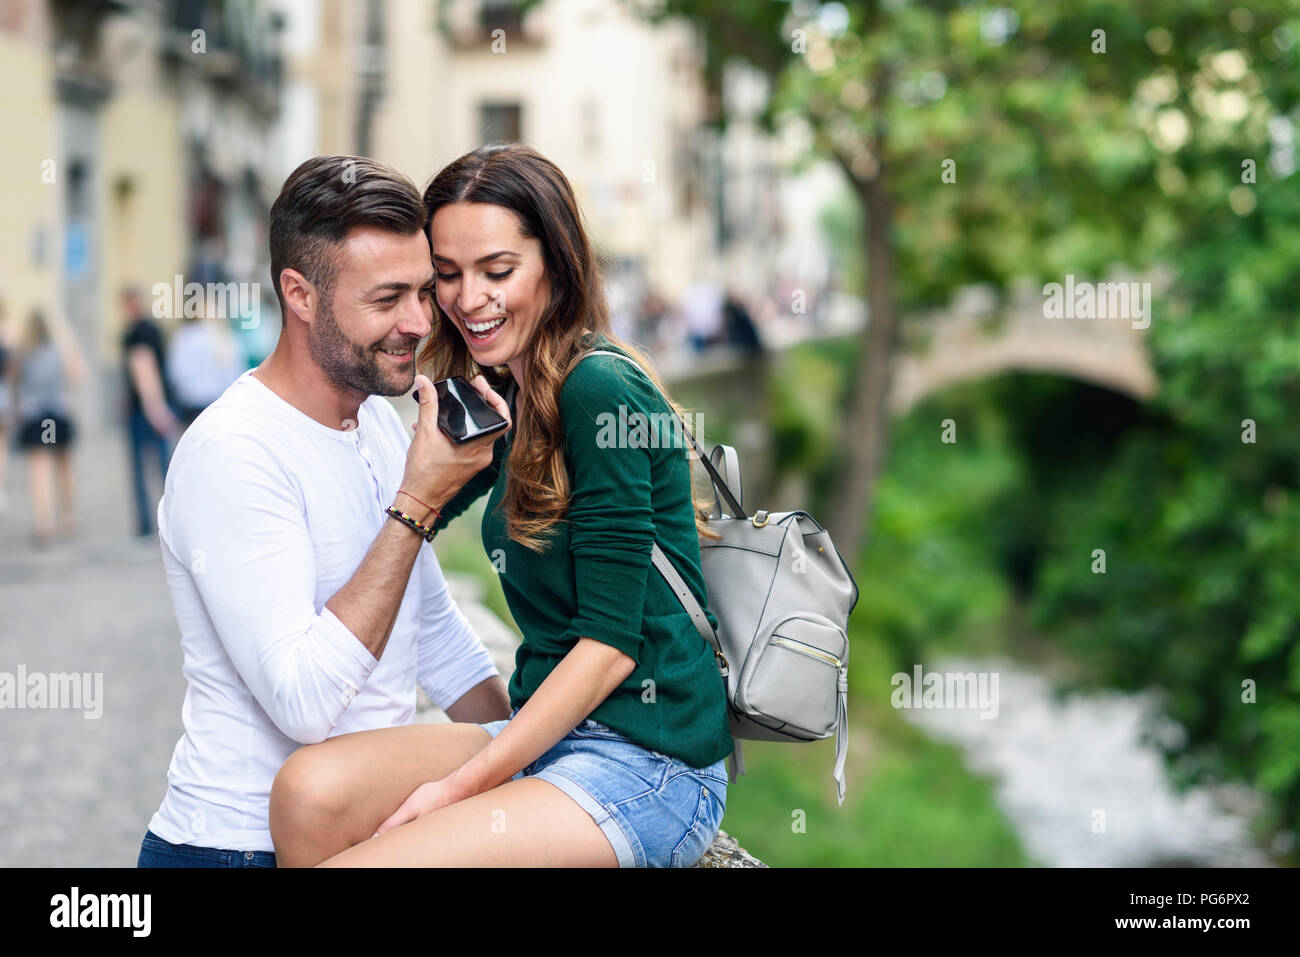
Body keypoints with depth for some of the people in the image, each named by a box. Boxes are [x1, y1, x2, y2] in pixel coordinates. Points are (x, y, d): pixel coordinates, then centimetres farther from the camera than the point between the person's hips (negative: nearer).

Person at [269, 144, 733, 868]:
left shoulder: (600, 389, -12)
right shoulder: (511, 400, 14)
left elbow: (611, 642, -16)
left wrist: (459, 787, -16)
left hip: (651, 763, -8)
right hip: (546, 739, 8)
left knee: (350, 862, -25)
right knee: (312, 787, -20)